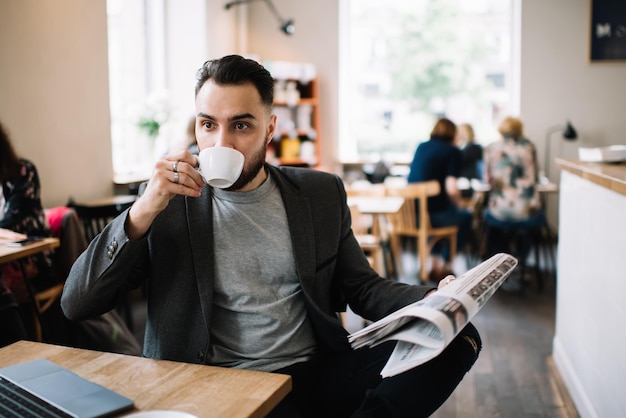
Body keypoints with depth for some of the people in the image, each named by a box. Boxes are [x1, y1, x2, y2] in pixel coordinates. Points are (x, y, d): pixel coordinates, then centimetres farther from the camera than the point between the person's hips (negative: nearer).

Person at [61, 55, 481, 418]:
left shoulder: (321, 194, 8)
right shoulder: (169, 200, 0)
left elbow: (362, 287, 12)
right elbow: (76, 304, -3)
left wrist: (431, 300, -9)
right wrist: (142, 212, -18)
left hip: (320, 373, 4)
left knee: (458, 337, -15)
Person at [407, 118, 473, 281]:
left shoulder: (421, 147, 12)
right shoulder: (452, 152, -6)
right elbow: (451, 189, -18)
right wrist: (458, 204, 4)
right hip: (433, 213, -6)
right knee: (465, 216, 25)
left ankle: (435, 262, 37)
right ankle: (444, 263, 23)